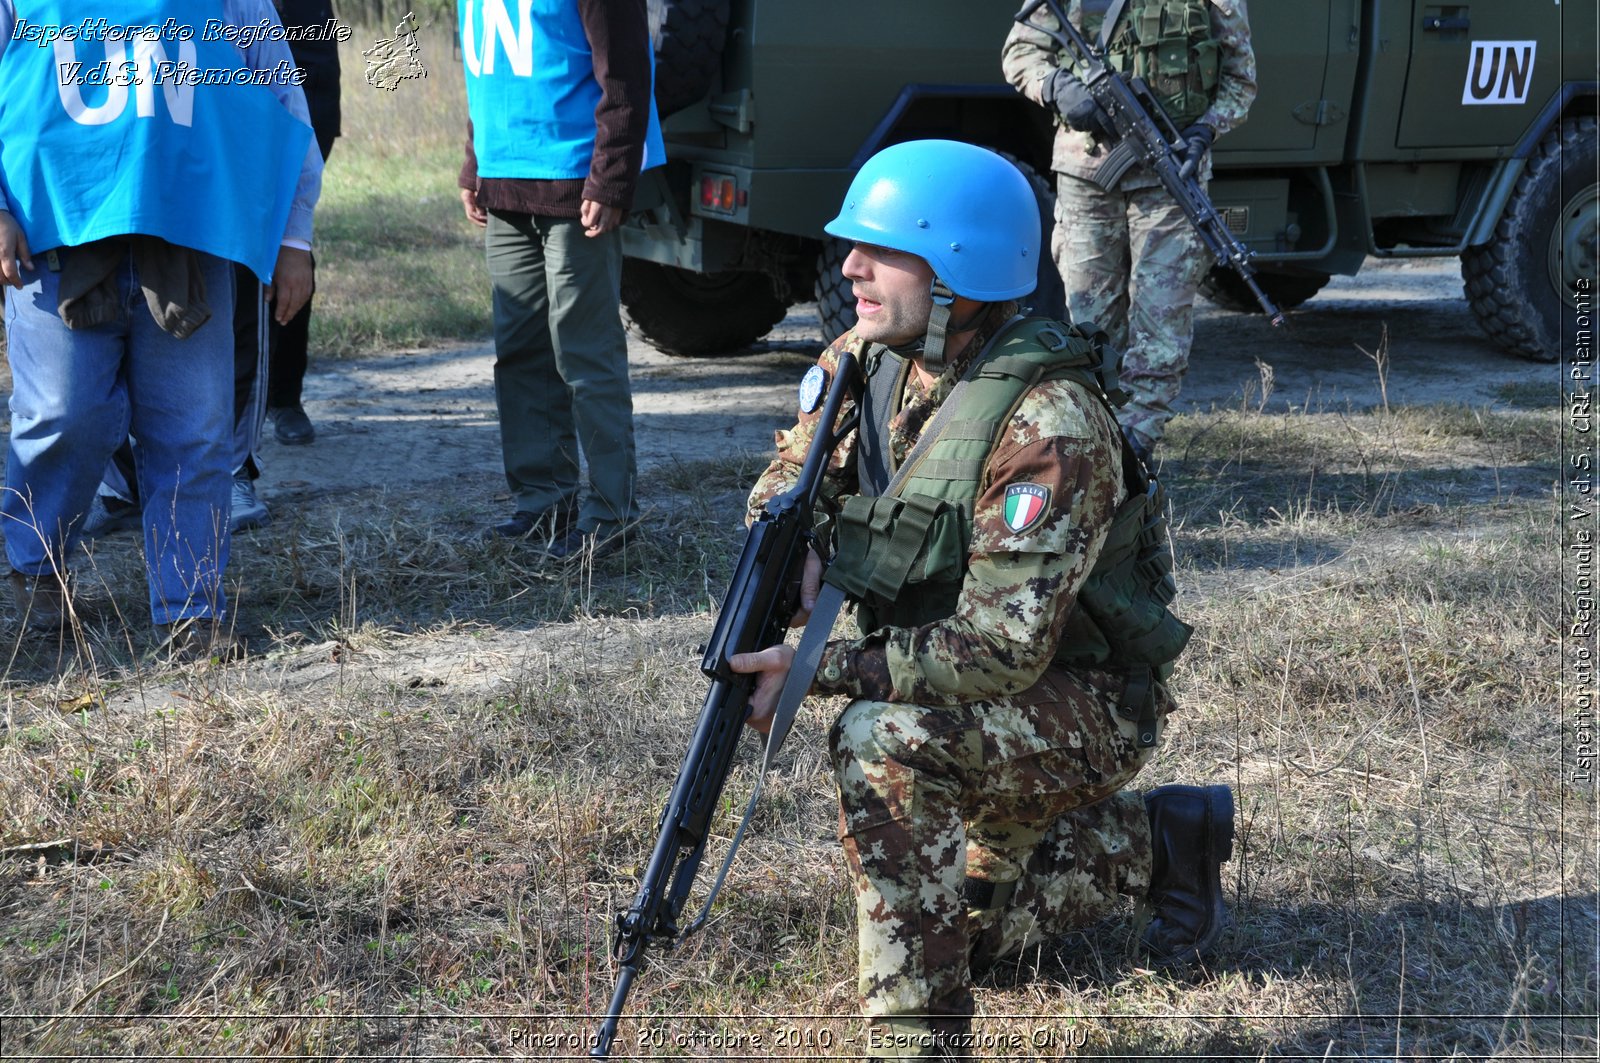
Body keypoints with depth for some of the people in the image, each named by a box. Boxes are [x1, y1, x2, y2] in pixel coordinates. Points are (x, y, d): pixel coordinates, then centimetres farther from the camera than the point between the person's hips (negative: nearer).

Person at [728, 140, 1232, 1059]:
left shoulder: (1050, 423, -32)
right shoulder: (866, 361, -8)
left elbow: (1002, 650, -34)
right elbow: (789, 481, 5)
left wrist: (821, 666, -35)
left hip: (1084, 703, -9)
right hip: (982, 707, 9)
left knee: (885, 742, -36)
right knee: (951, 921, 22)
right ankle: (1159, 842, 38)